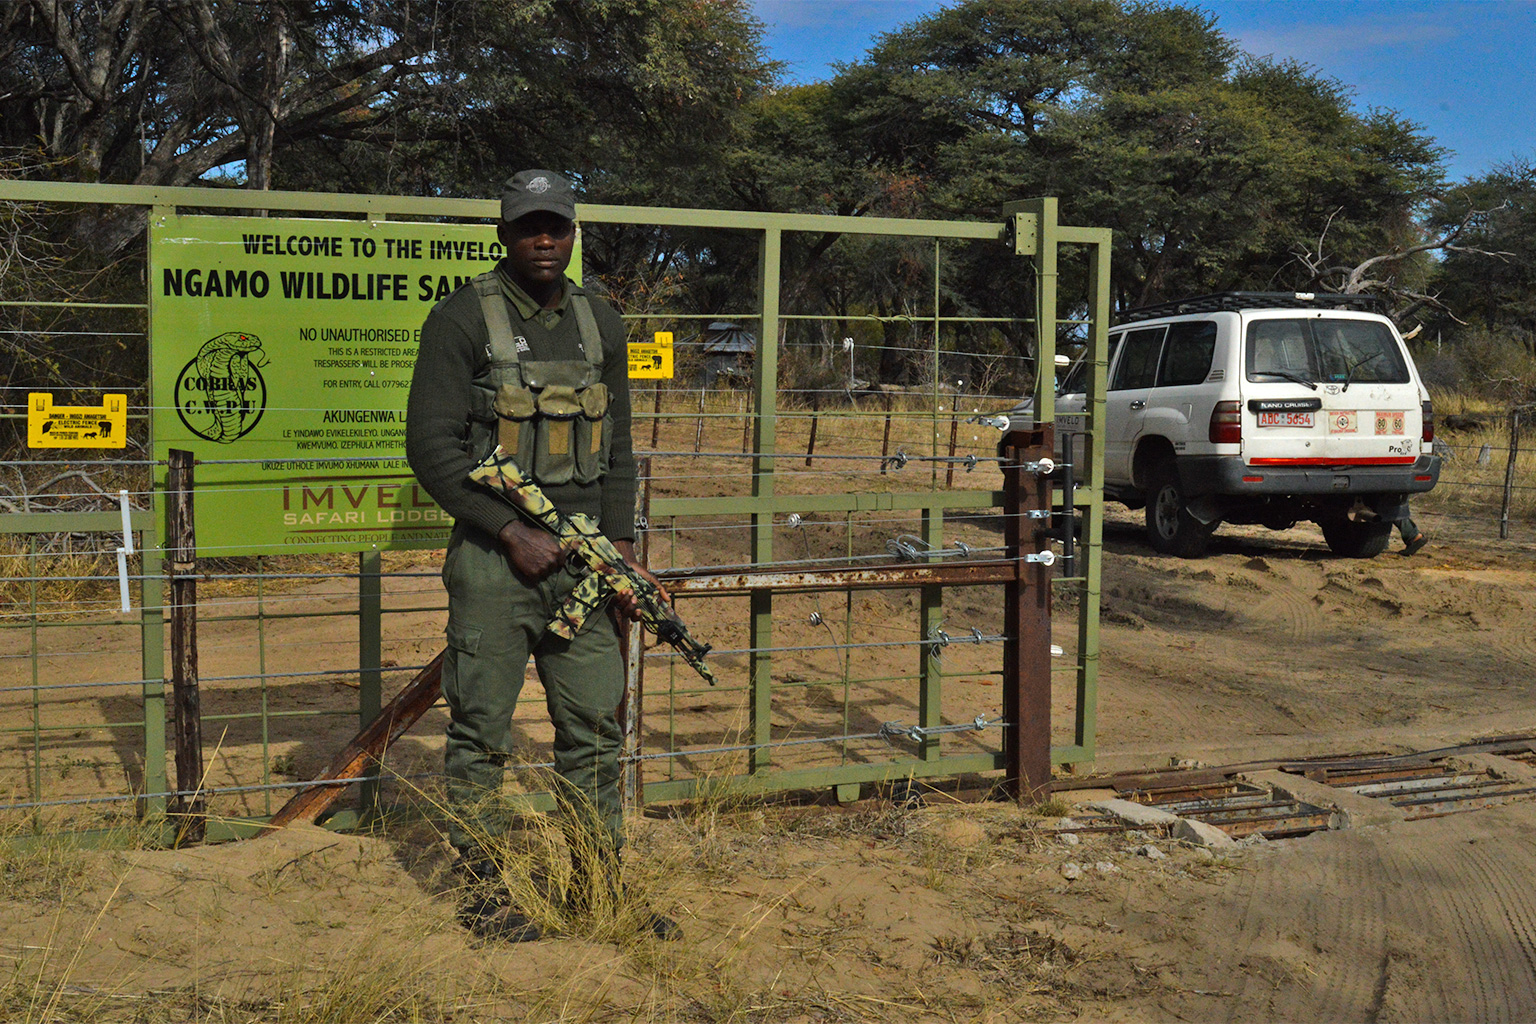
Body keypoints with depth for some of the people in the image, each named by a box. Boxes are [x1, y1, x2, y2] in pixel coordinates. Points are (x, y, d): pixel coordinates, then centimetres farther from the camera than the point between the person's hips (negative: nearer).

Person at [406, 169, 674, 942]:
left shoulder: (600, 322, 12)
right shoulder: (463, 319, -5)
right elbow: (431, 446, -10)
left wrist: (620, 546, 6)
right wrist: (512, 532, -14)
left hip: (582, 554, 5)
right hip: (493, 555, -5)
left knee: (596, 728, 8)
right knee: (481, 733, 3)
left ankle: (598, 888, 20)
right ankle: (483, 892, 16)